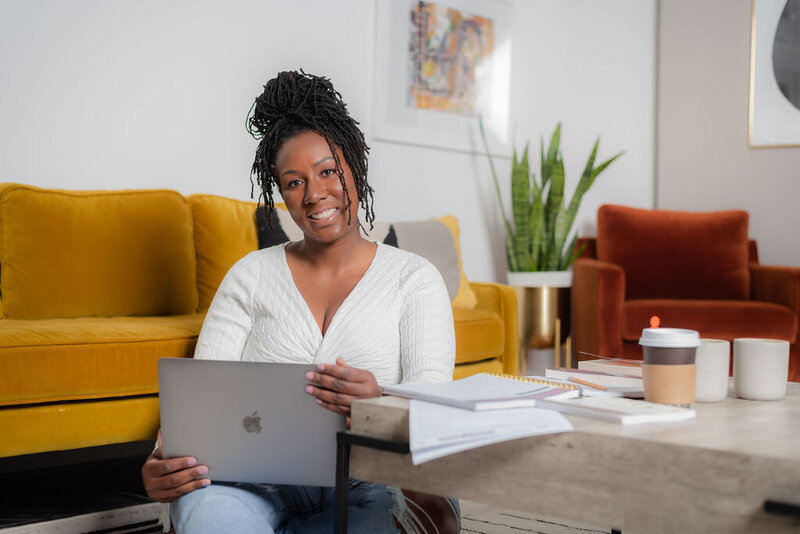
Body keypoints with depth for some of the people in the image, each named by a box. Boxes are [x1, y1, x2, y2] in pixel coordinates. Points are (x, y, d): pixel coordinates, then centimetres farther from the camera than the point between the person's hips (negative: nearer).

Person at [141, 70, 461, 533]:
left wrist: (379, 402, -30)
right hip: (262, 474, -1)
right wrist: (163, 462, -18)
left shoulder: (414, 278, 8)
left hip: (367, 478, 1)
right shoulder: (251, 275, 14)